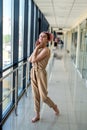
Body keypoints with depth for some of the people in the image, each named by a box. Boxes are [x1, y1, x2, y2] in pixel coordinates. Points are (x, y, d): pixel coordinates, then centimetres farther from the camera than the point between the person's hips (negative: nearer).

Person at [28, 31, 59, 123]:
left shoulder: (46, 50, -17)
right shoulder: (38, 49, 8)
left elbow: (34, 60, -23)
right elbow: (29, 60, 0)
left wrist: (37, 48, -15)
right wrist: (36, 48, -2)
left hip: (40, 73, -7)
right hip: (33, 72, 7)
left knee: (43, 97, 2)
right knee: (35, 96, 12)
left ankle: (54, 107, 31)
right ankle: (37, 115, 25)